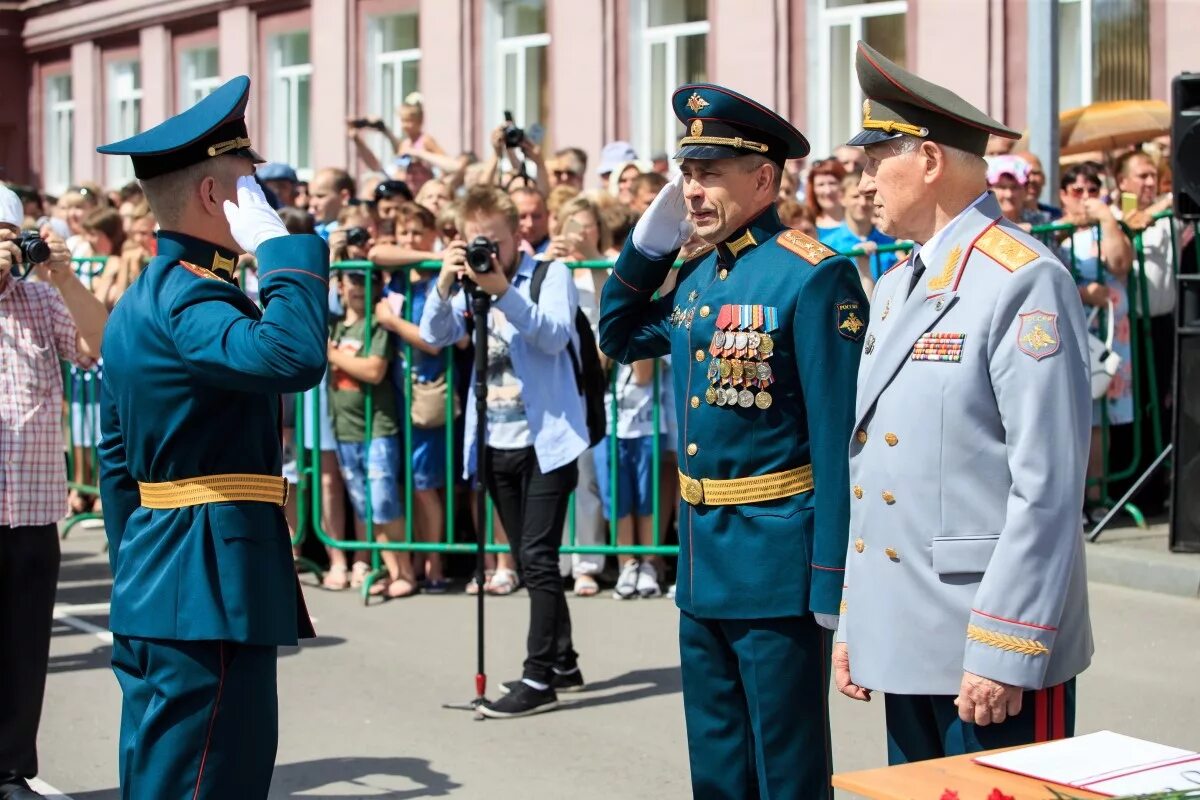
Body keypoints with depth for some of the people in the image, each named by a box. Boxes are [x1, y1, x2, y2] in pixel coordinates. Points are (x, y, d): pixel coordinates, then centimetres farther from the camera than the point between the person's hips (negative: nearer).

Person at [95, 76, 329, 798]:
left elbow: (116, 459, 20)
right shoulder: (188, 298, -16)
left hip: (154, 593, 10)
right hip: (212, 587, -10)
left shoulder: (143, 297, 16)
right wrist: (279, 244, -23)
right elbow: (293, 357, -36)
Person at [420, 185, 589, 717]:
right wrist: (444, 284, -19)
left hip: (546, 440, -6)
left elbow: (555, 335, -20)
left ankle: (539, 678, -7)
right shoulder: (469, 284, 11)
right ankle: (563, 663, 25)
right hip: (496, 445, 6)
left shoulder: (550, 274, -4)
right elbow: (434, 336, -3)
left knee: (538, 559, -11)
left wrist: (503, 290, -30)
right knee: (530, 562, 13)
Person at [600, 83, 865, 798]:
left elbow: (840, 436, -17)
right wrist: (650, 238, 11)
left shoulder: (815, 277, -14)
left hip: (778, 562, -8)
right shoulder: (697, 277, 10)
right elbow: (620, 338, 26)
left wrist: (833, 580, -19)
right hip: (703, 562, 8)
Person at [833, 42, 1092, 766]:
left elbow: (1048, 489, -17)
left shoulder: (1025, 283, -12)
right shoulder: (894, 289, 14)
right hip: (906, 644, 8)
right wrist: (853, 623, 15)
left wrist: (1005, 651, -19)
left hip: (991, 651, -8)